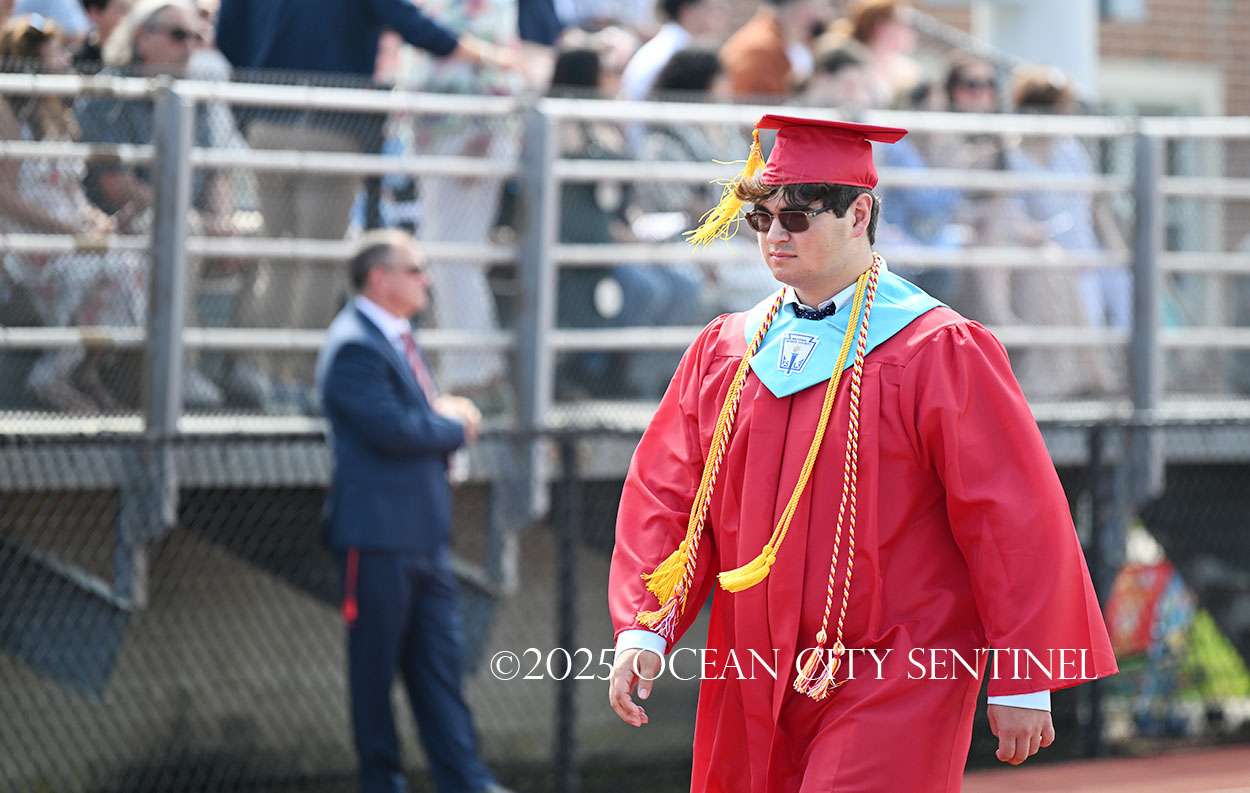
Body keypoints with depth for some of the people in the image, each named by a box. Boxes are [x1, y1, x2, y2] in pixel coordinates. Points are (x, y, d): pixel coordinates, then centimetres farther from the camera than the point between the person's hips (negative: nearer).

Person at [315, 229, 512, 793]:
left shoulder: (399, 338, 17)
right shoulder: (353, 347, -14)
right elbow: (390, 429, -24)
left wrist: (448, 416, 0)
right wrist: (454, 426, -7)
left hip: (423, 535, 9)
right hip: (378, 534, -9)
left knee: (439, 662, 7)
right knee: (375, 664, 1)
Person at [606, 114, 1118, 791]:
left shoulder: (939, 353, -7)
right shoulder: (725, 351, 9)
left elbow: (1014, 519, -8)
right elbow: (667, 495, 7)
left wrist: (1019, 683, -10)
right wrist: (643, 629, -8)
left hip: (891, 684, -6)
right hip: (756, 692, 6)